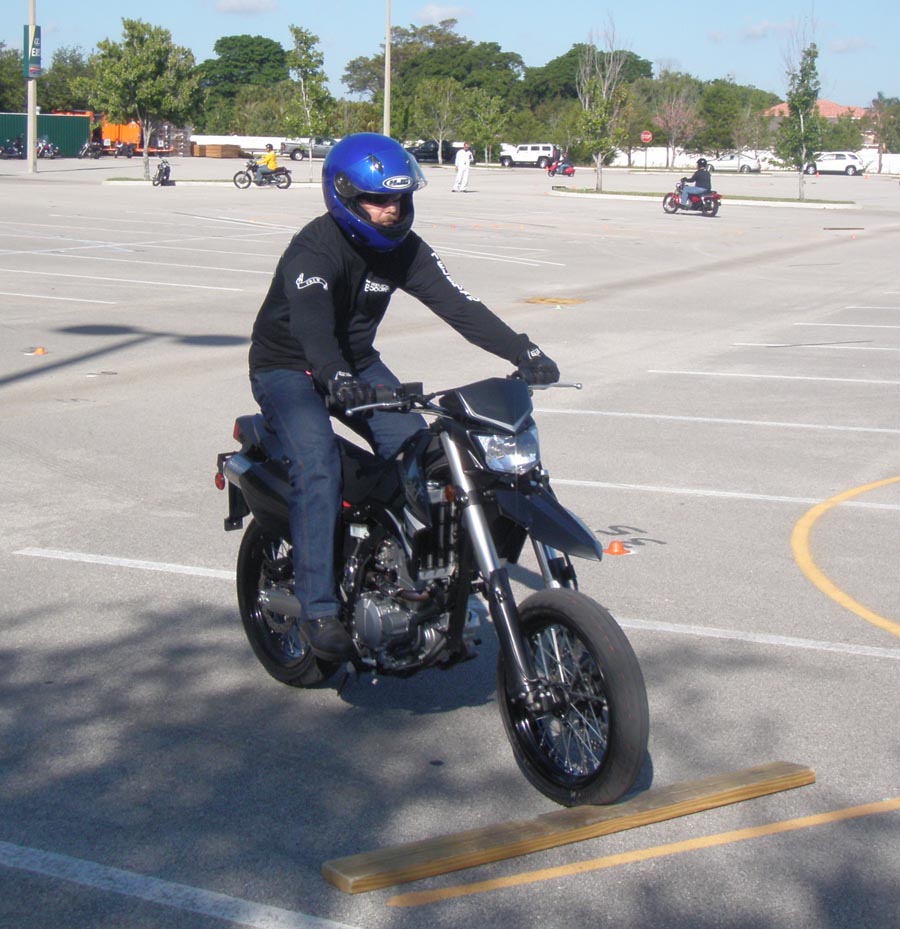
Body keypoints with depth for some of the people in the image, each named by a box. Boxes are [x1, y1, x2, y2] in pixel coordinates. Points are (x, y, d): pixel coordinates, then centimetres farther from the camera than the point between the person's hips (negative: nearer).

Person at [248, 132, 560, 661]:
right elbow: (310, 322, -42)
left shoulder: (404, 248, -5)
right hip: (287, 368, -6)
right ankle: (319, 609, -28)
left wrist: (523, 352, -22)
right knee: (318, 466, -29)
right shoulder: (314, 250, -25)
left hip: (357, 365, 6)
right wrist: (336, 379, -61)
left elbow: (458, 305, -10)